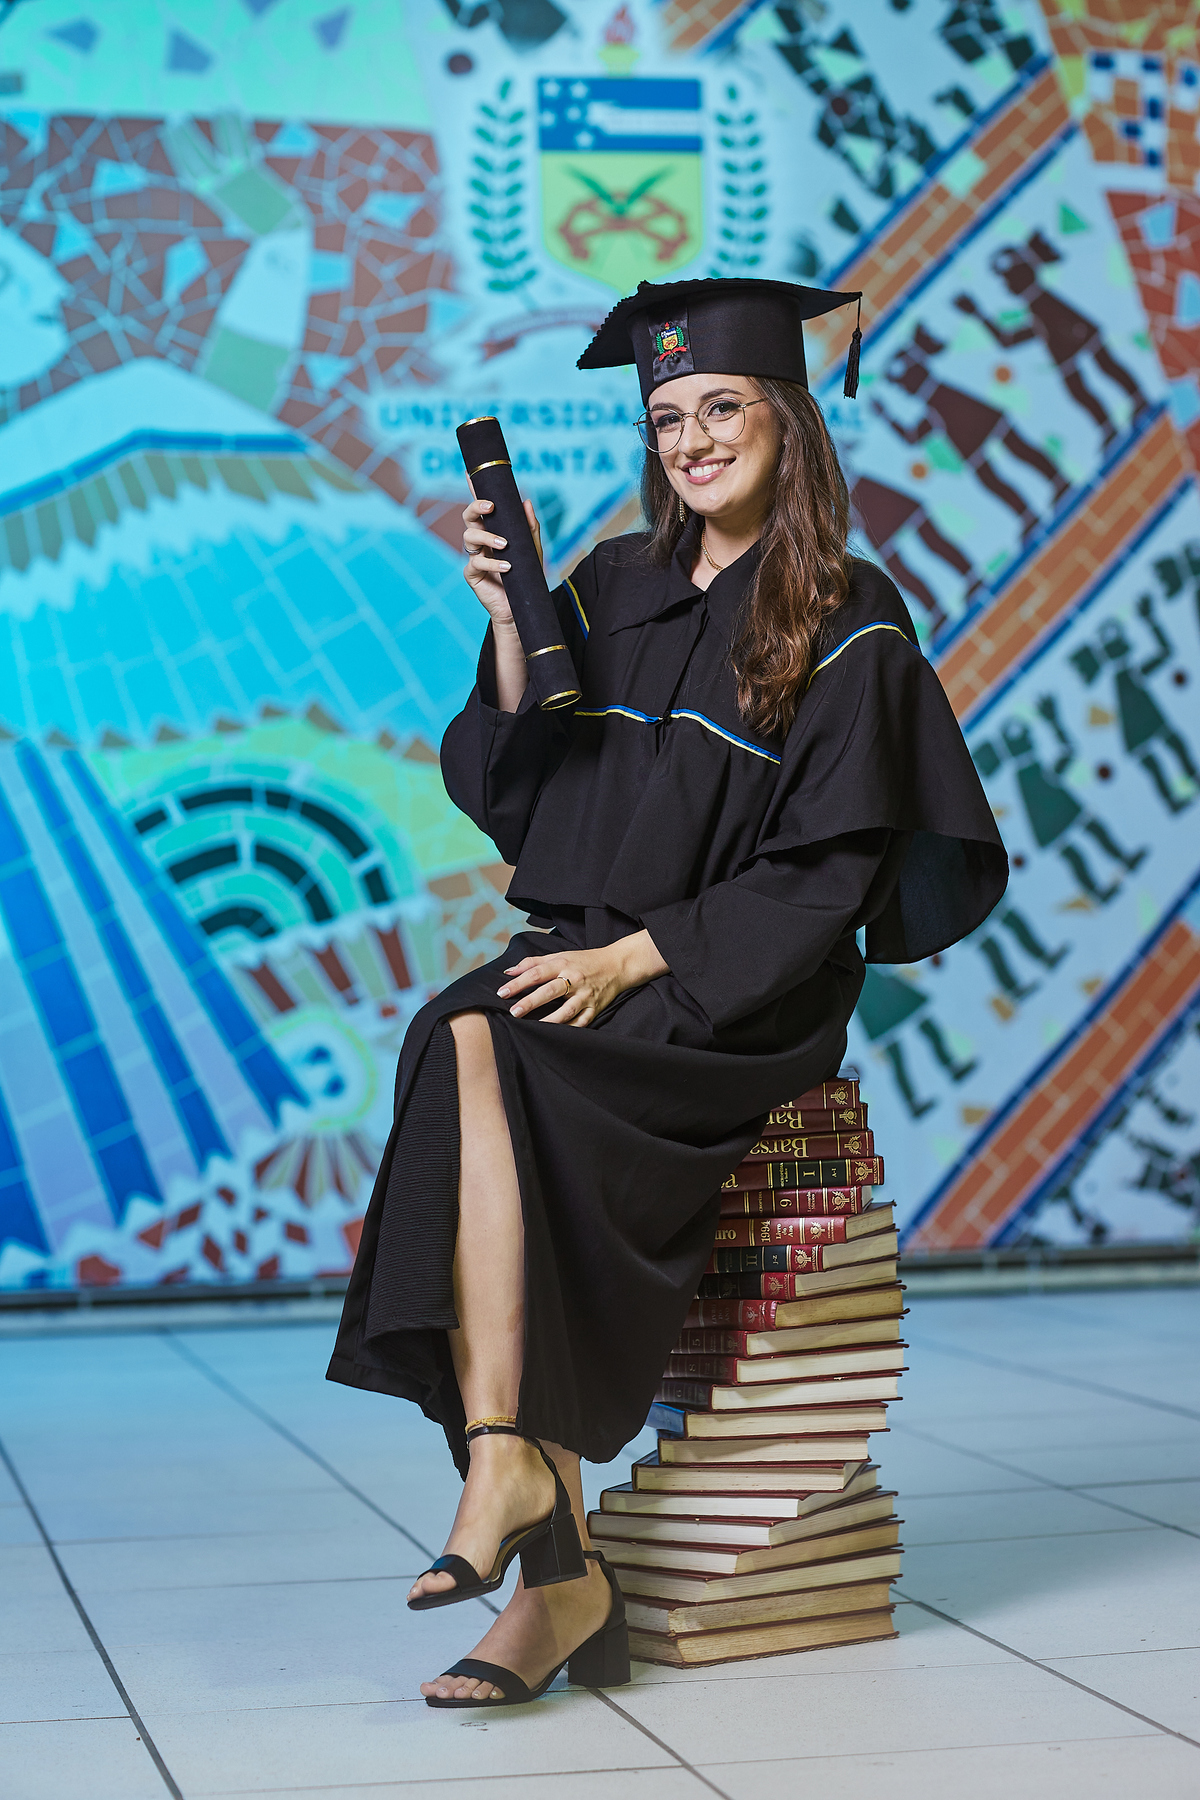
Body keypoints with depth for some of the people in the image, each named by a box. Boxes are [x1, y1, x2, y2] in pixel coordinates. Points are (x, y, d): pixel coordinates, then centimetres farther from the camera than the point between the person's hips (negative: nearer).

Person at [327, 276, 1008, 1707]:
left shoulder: (849, 625, -1)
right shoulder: (611, 589, 14)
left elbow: (823, 872, -8)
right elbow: (507, 797, 10)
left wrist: (632, 958, -17)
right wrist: (509, 629, -3)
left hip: (744, 991, -5)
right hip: (585, 961, 5)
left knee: (474, 1053, -31)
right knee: (467, 1043, -28)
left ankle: (504, 1458, -26)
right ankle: (555, 1563, -28)